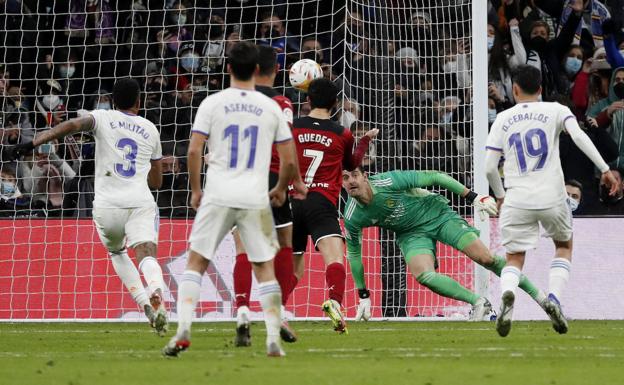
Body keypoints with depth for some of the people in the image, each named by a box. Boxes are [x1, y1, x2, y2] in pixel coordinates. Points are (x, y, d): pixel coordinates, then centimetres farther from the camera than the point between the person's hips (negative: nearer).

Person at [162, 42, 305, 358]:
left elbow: (194, 151, -5)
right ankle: (273, 339, 2)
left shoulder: (212, 103, 0)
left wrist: (195, 189, 8)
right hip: (256, 199, 1)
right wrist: (281, 189, 24)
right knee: (265, 267, 9)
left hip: (217, 196, -1)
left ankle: (183, 329, -6)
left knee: (196, 261, 7)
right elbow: (289, 160, 6)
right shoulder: (271, 107, 4)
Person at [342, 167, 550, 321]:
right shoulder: (352, 218, -17)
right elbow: (353, 254, 0)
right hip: (411, 234, 3)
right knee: (423, 275, -26)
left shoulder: (388, 182, -28)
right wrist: (363, 296, 5)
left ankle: (539, 295, 4)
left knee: (486, 259, -12)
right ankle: (478, 302, -6)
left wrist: (473, 197, -18)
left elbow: (434, 177, -19)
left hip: (436, 213, -3)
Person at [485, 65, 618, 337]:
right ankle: (554, 298, 0)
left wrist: (499, 195, 22)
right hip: (552, 198, 0)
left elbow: (489, 167, 5)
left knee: (514, 259, 9)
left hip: (517, 200, 0)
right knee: (564, 246, 24)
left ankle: (507, 294, -26)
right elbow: (578, 136, -13)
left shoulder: (502, 119, 8)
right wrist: (604, 169, -14)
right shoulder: (555, 111, 5)